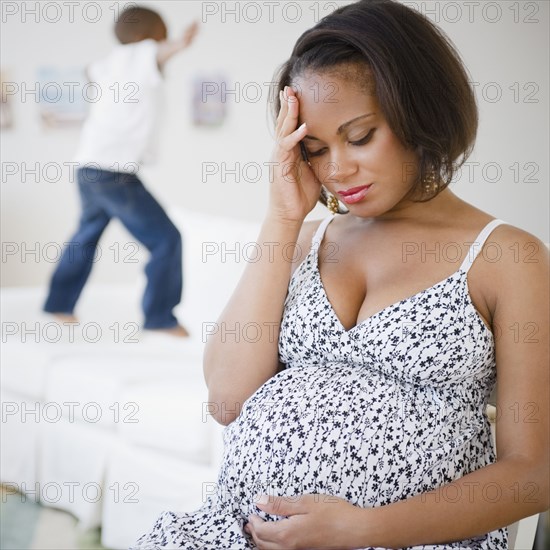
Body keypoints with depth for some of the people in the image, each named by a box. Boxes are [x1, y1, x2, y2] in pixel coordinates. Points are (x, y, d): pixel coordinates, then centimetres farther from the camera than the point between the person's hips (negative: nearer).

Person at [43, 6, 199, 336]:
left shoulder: (113, 61, 16)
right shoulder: (142, 53, -6)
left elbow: (93, 72, 39)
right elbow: (159, 52, -29)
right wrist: (180, 45, -44)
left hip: (88, 167, 9)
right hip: (116, 173, -9)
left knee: (87, 235, 28)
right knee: (166, 239, -6)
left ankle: (60, 303, 40)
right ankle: (160, 316, -4)